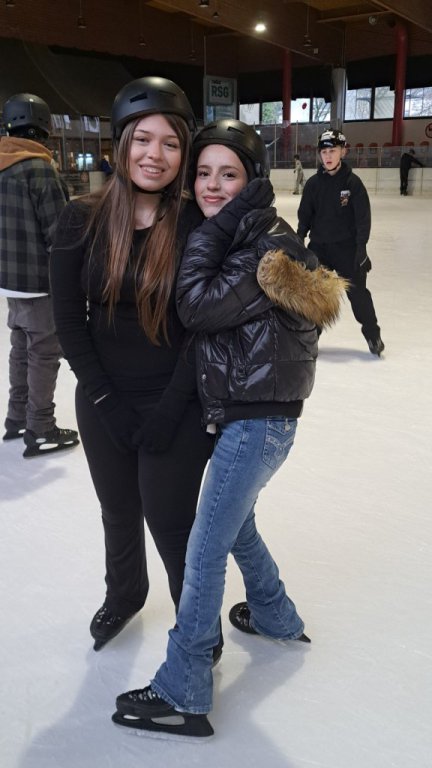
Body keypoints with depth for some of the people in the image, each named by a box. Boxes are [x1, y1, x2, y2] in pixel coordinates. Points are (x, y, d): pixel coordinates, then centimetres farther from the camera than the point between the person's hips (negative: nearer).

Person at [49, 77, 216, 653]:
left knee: (169, 521, 5)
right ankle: (124, 593, 51)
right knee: (119, 513, 21)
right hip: (103, 402, 3)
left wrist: (168, 412, -14)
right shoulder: (82, 221, -6)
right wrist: (108, 404, -8)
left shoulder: (197, 226, -12)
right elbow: (70, 322, -5)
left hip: (176, 404, -3)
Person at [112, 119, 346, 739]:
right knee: (236, 523, 25)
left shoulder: (271, 245, -17)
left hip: (259, 419, -9)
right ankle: (276, 618, 49)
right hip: (235, 411, 9)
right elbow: (199, 309, 13)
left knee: (205, 550, -3)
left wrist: (215, 225, -18)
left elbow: (199, 307, -25)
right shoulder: (229, 236, 9)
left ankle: (182, 694, 12)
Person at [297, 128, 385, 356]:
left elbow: (363, 216, -9)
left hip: (347, 247, -2)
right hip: (318, 246, 3)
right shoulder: (313, 183, 0)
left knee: (357, 291, 3)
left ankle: (372, 334, 20)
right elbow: (304, 215, 6)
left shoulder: (352, 182, -8)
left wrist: (361, 246, -15)